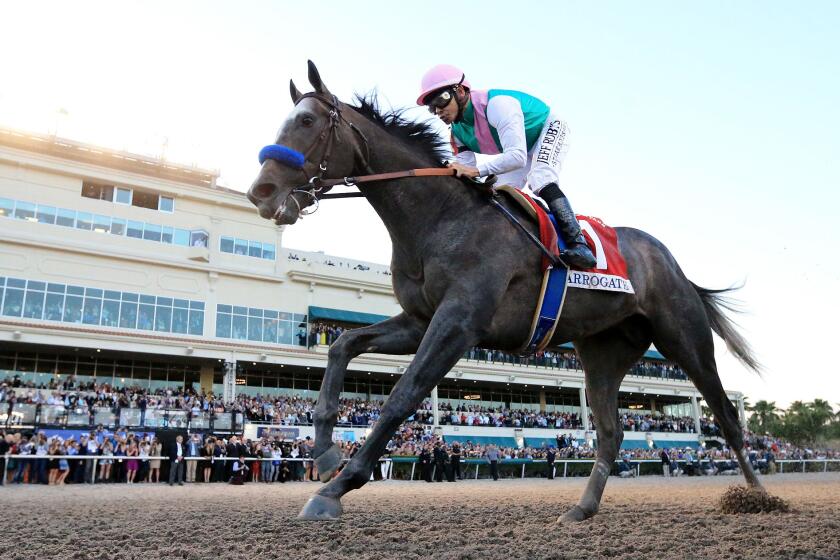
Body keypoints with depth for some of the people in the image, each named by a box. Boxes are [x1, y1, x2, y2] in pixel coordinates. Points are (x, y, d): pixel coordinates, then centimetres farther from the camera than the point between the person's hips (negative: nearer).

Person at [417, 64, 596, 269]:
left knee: (541, 181, -32)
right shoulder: (458, 133, -13)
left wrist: (477, 170, -58)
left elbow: (517, 157, -48)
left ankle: (578, 244, -35)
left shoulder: (497, 104, -38)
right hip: (520, 148, 8)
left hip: (549, 129, -8)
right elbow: (467, 177, -14)